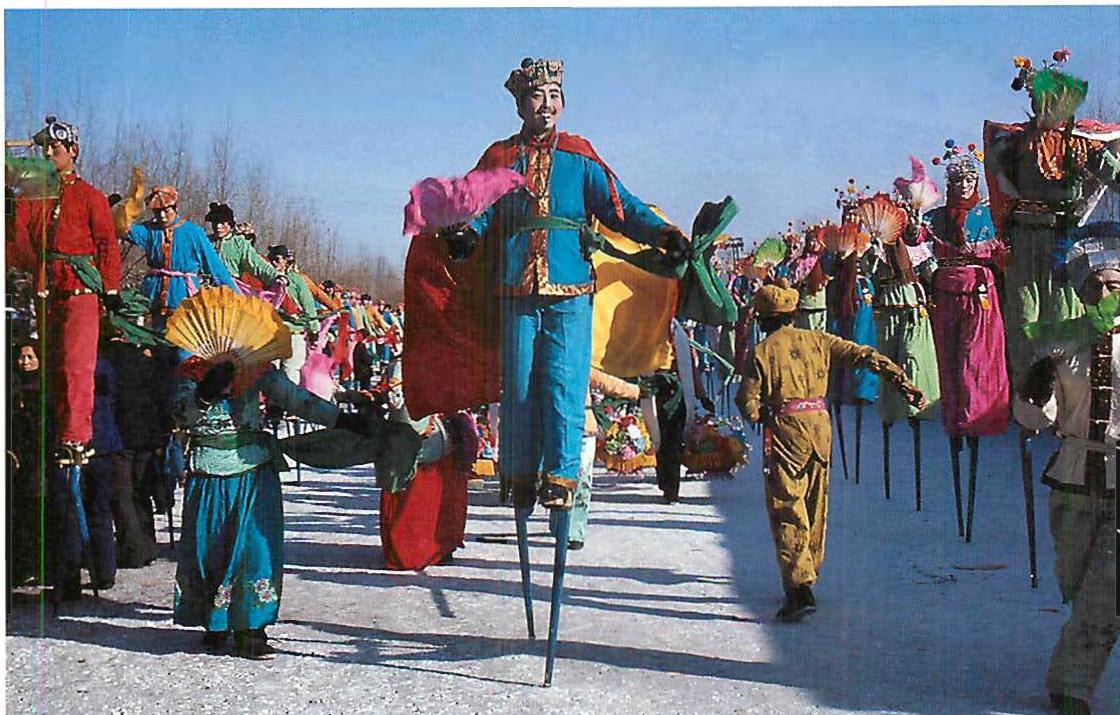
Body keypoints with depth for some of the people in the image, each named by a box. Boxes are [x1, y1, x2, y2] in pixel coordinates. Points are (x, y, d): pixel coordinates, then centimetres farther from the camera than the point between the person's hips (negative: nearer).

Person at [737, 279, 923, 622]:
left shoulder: (761, 351, -4)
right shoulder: (816, 340, 8)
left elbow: (748, 405, -6)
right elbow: (863, 355, 6)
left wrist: (764, 415, 15)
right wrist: (901, 380, 7)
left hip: (785, 429, -5)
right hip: (821, 426, 5)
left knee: (787, 512, -4)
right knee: (815, 508, 17)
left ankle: (800, 590, -13)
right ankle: (807, 577, 29)